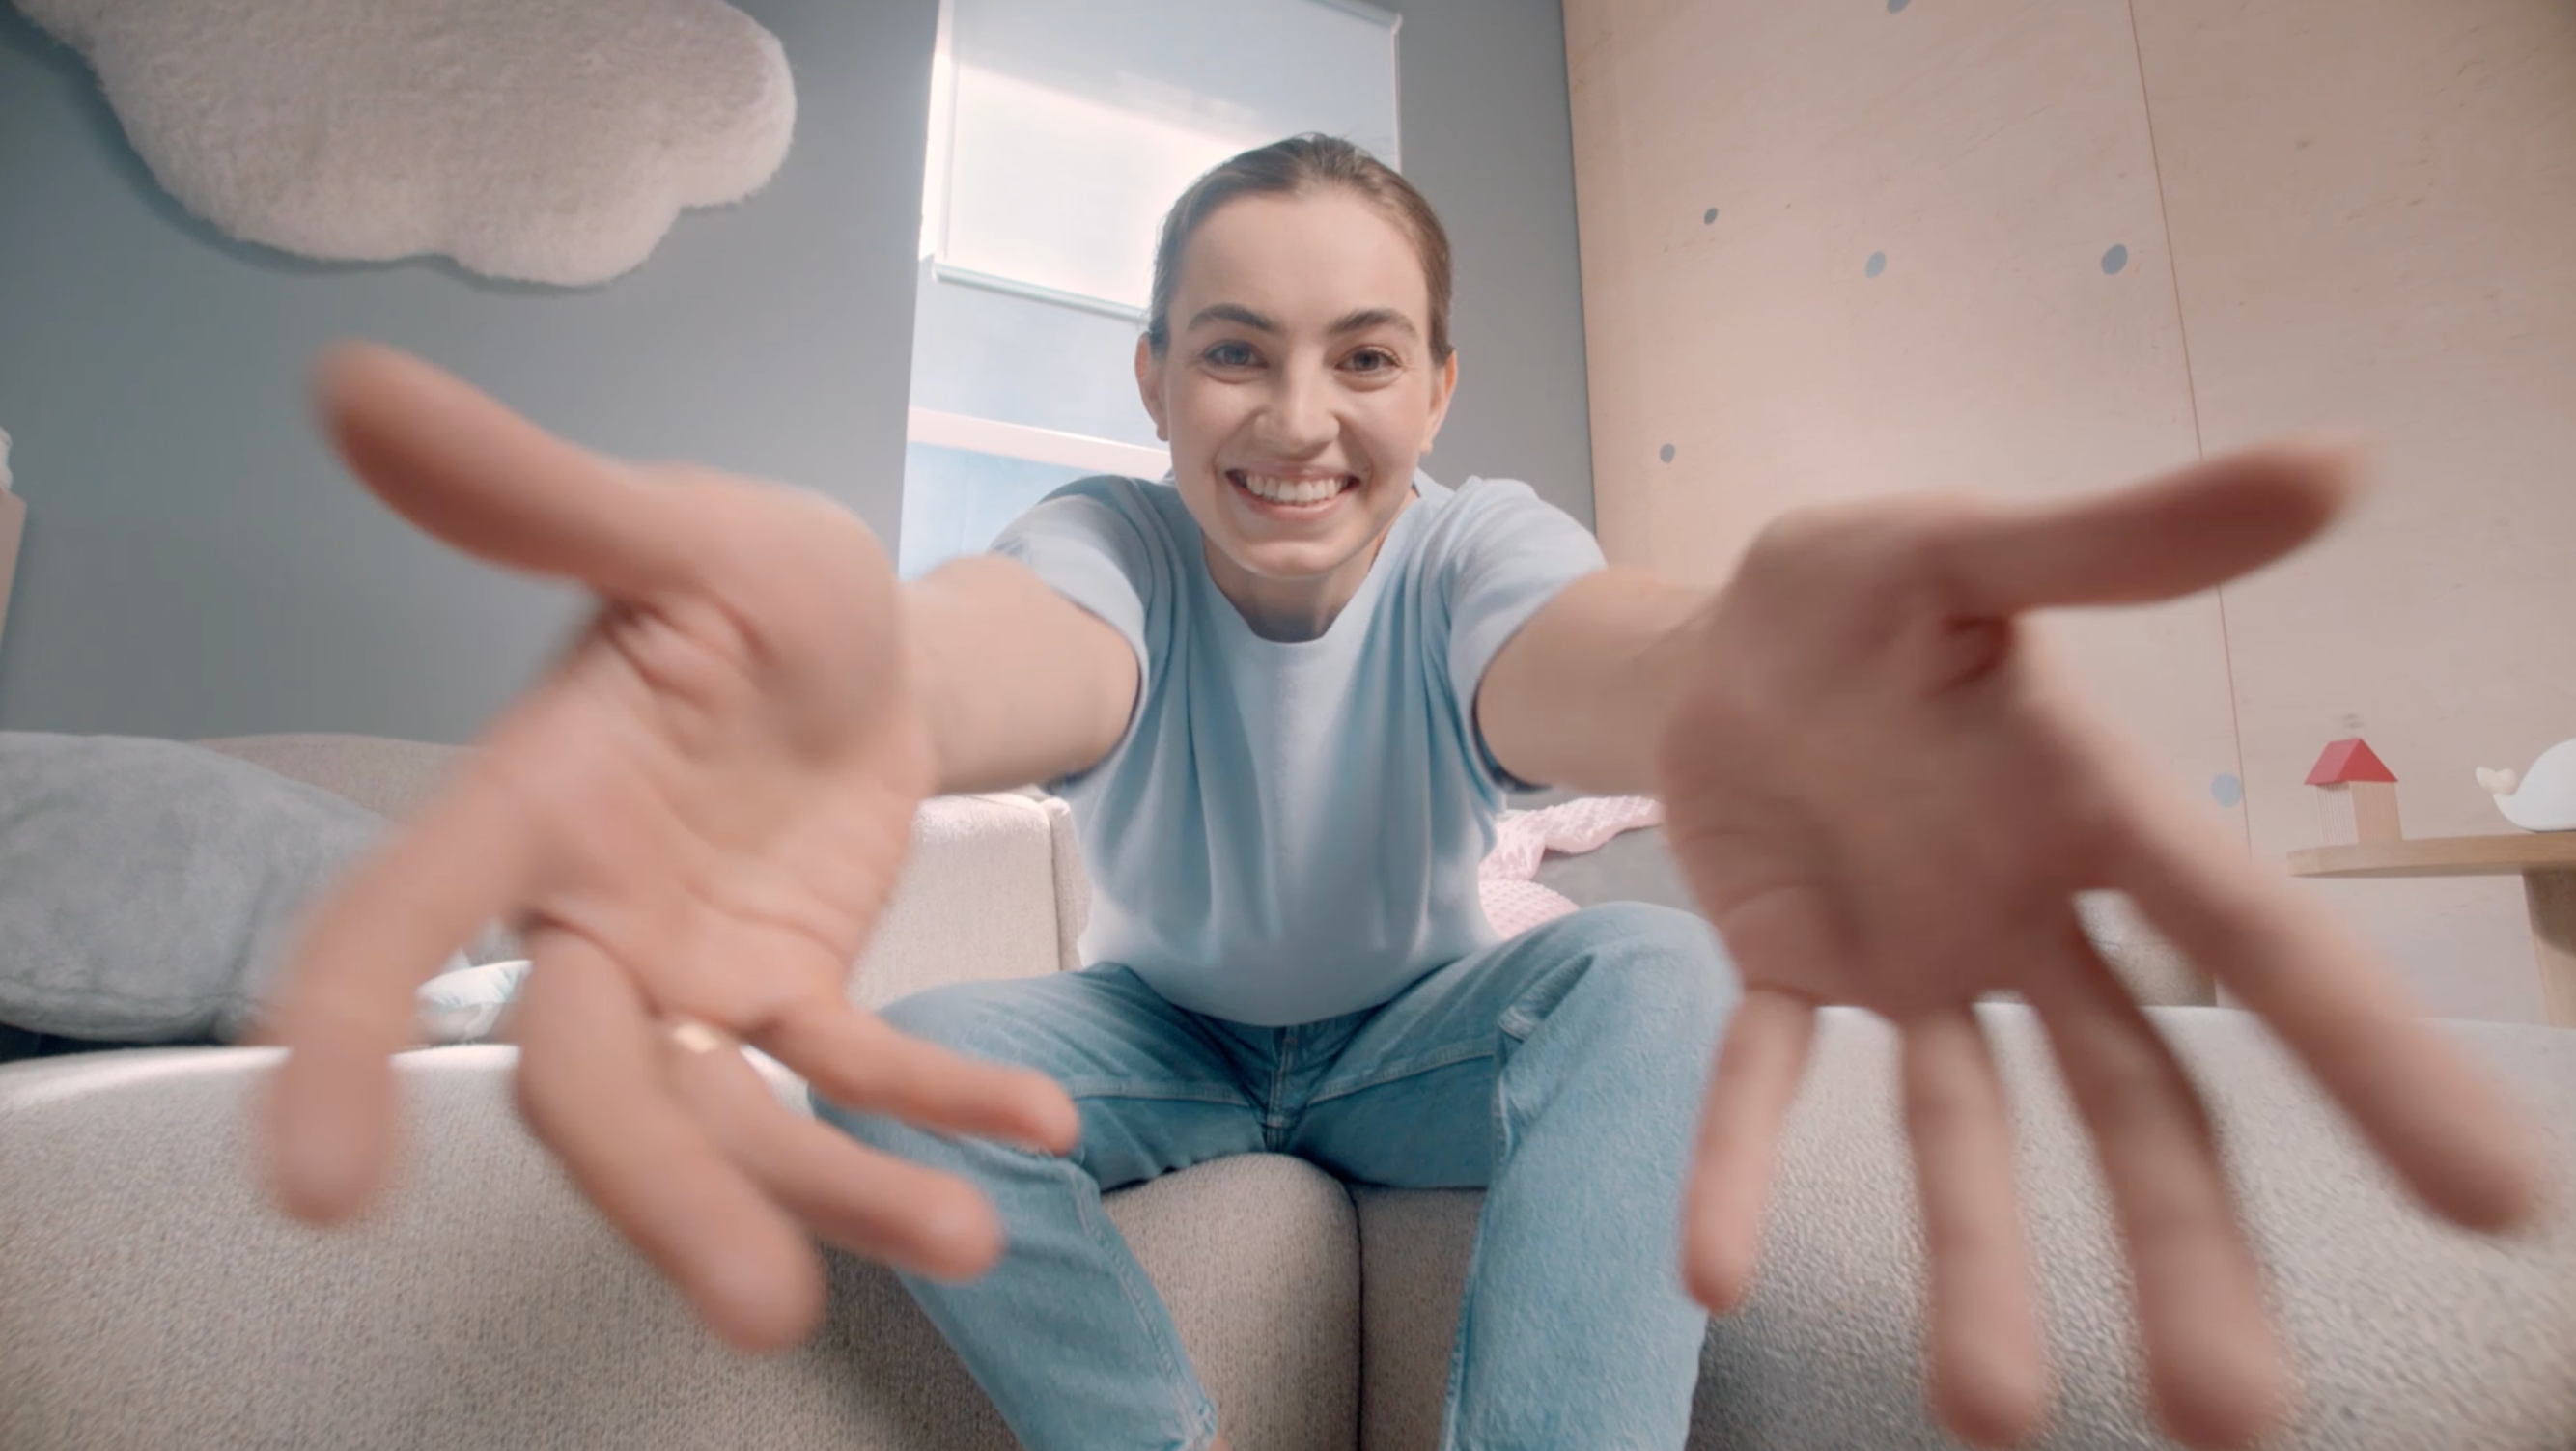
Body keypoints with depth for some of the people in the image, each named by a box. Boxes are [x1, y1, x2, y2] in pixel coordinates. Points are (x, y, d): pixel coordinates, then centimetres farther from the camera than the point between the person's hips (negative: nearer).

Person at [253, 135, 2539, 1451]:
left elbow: (1571, 646, -44)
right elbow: (1019, 650, -44)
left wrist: (1722, 676, -69)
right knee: (891, 1060, -25)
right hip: (1160, 1032, 1)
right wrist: (861, 678, -69)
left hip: (1413, 1037, 0)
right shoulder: (1110, 538, -19)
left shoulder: (1470, 549, -19)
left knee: (1659, 975, -28)